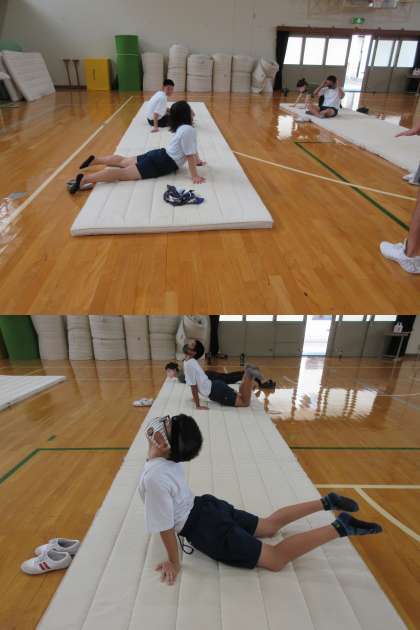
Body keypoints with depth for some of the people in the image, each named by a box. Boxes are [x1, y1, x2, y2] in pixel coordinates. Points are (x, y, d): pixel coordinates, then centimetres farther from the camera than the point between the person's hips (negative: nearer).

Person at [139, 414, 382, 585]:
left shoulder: (153, 478, -30)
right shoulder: (171, 458, -3)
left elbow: (166, 528, -21)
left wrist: (174, 563, -6)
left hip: (210, 531, -8)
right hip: (208, 508, 8)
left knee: (276, 559, 0)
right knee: (270, 526, 23)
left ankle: (341, 526, -2)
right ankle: (327, 502, 22)